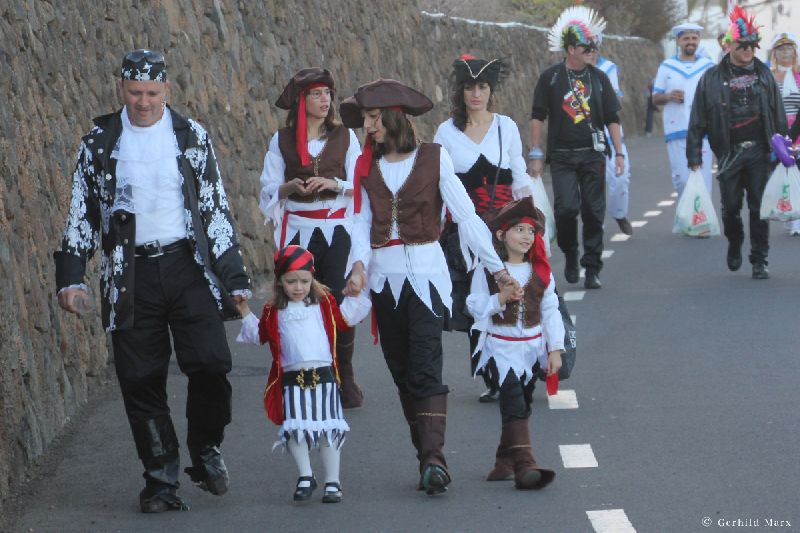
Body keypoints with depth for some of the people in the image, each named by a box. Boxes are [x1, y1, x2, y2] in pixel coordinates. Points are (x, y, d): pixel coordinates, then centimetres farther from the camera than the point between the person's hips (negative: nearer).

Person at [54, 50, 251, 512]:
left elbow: (216, 209, 8)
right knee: (142, 382, 0)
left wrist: (235, 279, 5)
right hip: (130, 278, 0)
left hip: (188, 267, 0)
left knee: (211, 364, -13)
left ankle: (206, 448, 12)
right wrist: (71, 277, 2)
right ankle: (161, 481, 12)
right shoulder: (99, 143, 5)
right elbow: (81, 214, 10)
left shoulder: (192, 137, 6)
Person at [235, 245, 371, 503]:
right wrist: (246, 314, 10)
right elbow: (259, 335, 18)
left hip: (323, 375, 0)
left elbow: (346, 318, 17)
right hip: (291, 379, 0)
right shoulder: (274, 312, 8)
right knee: (294, 430, -5)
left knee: (328, 429, -1)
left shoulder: (324, 304, 9)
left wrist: (356, 296, 6)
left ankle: (332, 481, 8)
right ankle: (305, 476, 12)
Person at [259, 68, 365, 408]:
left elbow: (360, 185, 6)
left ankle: (344, 378, -1)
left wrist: (334, 184, -13)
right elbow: (270, 189, 8)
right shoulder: (282, 140, 7)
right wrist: (290, 187, -13)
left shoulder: (345, 137, 8)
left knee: (338, 302, -9)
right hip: (298, 230, 0)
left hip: (337, 230, 0)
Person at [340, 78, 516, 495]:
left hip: (425, 271, -4)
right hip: (384, 275, 4)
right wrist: (359, 264, -15)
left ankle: (433, 459, -22)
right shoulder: (367, 166, 9)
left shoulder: (434, 158, -1)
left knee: (425, 370, -15)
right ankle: (427, 455, 11)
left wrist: (496, 267, -7)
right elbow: (362, 221, 4)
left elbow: (465, 215, -3)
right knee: (402, 371, 5)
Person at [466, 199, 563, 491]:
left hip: (532, 347, 4)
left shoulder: (540, 272, 3)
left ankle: (505, 461, 25)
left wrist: (555, 349, 2)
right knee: (514, 405, -16)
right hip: (501, 347, -4)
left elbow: (550, 311, 6)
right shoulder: (486, 271, -6)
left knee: (521, 407, 11)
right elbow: (476, 307, -6)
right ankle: (524, 465, -25)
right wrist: (501, 299, -23)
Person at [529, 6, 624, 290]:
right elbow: (538, 117, 3)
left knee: (594, 212, 1)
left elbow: (612, 118, 10)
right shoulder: (551, 78, 0)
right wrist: (535, 154, -1)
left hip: (593, 155, 2)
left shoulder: (599, 78, 7)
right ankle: (570, 256, 13)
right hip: (562, 157, -2)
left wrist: (619, 152, 4)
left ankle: (592, 269, 9)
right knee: (566, 207, -14)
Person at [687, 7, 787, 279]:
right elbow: (698, 120, 1)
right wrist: (694, 156, -3)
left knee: (759, 208, -1)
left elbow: (778, 115, 11)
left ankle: (759, 261, 6)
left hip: (760, 152, 1)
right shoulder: (713, 78, 0)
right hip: (729, 153, -1)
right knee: (731, 208, 4)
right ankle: (734, 245, 32)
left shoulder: (764, 74, 7)